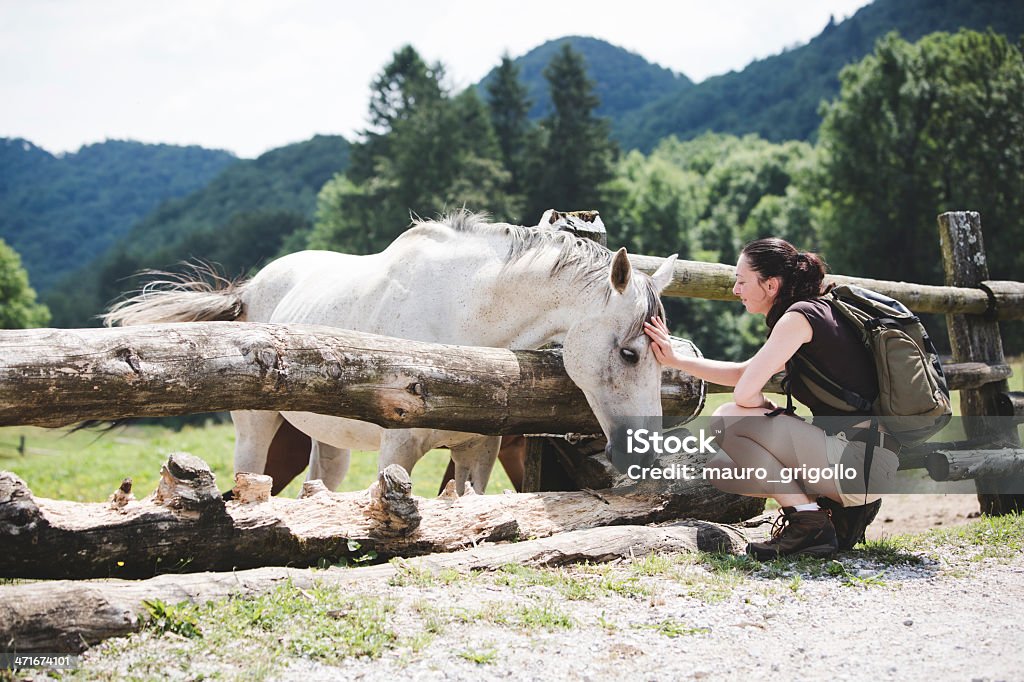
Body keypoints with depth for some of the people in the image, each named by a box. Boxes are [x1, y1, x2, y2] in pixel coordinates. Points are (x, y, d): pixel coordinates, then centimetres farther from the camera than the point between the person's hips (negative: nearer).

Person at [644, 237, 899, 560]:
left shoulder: (799, 316, -13)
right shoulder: (816, 314, 18)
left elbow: (745, 394, -17)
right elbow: (743, 373, 26)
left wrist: (772, 413, 4)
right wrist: (675, 359, 23)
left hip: (859, 460, -10)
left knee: (728, 419, -11)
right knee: (719, 469, 10)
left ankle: (810, 523, -10)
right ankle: (839, 507, 8)